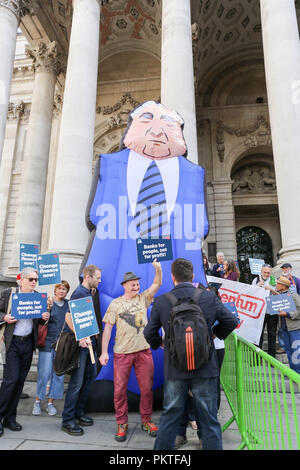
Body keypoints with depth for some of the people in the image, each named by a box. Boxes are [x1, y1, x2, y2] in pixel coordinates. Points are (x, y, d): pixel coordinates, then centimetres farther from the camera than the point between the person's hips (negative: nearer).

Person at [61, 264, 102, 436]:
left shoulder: (89, 293, 11)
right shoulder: (79, 293, -16)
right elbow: (68, 317, -22)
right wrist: (80, 338, -24)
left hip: (89, 341, 9)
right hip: (80, 343, -9)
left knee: (91, 375, 16)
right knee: (77, 382, -2)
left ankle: (79, 412, 30)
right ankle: (68, 420, 12)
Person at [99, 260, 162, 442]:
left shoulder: (143, 298, 7)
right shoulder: (115, 304, 2)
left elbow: (157, 284, -2)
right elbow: (108, 328, 1)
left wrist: (158, 269, -20)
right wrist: (104, 351, -4)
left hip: (144, 350, 2)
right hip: (122, 352, -1)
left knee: (147, 388, 8)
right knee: (120, 389, 3)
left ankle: (146, 420, 28)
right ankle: (122, 424, 22)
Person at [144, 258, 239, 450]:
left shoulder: (161, 301, -8)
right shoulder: (209, 297, -8)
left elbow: (149, 333, -1)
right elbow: (231, 321, 0)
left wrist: (159, 343, 20)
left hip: (175, 369, 1)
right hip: (205, 369, 0)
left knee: (170, 417, 17)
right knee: (209, 419, 15)